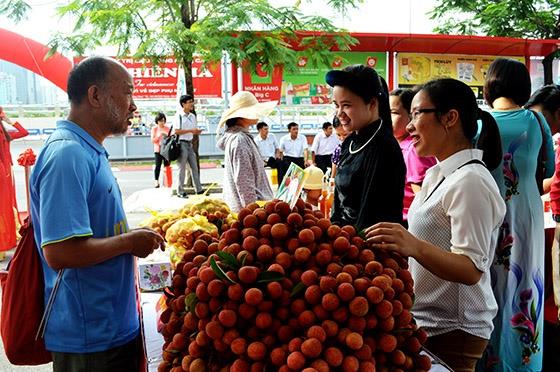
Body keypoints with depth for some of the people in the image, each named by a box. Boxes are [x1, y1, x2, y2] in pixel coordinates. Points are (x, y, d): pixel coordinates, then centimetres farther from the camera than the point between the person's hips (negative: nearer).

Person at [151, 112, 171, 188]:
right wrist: (159, 135, -12)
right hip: (158, 150, -1)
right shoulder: (154, 128, 5)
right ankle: (157, 182, -1)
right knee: (158, 166, -6)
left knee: (167, 166, -2)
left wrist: (167, 136, -8)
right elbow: (153, 140, 0)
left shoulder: (167, 128, 8)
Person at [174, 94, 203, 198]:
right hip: (182, 143, -7)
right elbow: (176, 131, -16)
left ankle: (199, 189, 14)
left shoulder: (193, 116, 13)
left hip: (190, 143, 7)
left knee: (194, 167, 8)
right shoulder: (179, 116, -9)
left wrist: (197, 131, -3)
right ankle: (180, 192, 6)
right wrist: (190, 130, -18)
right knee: (182, 168, -2)